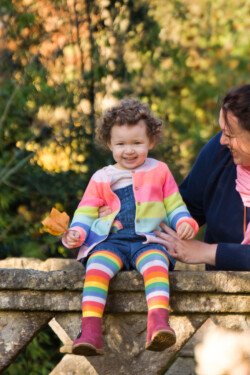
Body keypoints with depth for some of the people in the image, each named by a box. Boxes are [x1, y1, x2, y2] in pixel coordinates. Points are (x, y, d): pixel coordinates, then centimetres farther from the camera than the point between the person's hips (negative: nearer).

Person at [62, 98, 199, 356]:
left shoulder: (159, 172, 16)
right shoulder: (101, 179, 17)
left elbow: (175, 206, 17)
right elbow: (86, 212, 18)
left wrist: (184, 223, -4)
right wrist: (76, 233, -3)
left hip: (148, 240, -1)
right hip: (110, 241, 1)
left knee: (156, 265, -35)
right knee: (96, 267, -31)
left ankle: (158, 325, -55)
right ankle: (90, 331, -42)